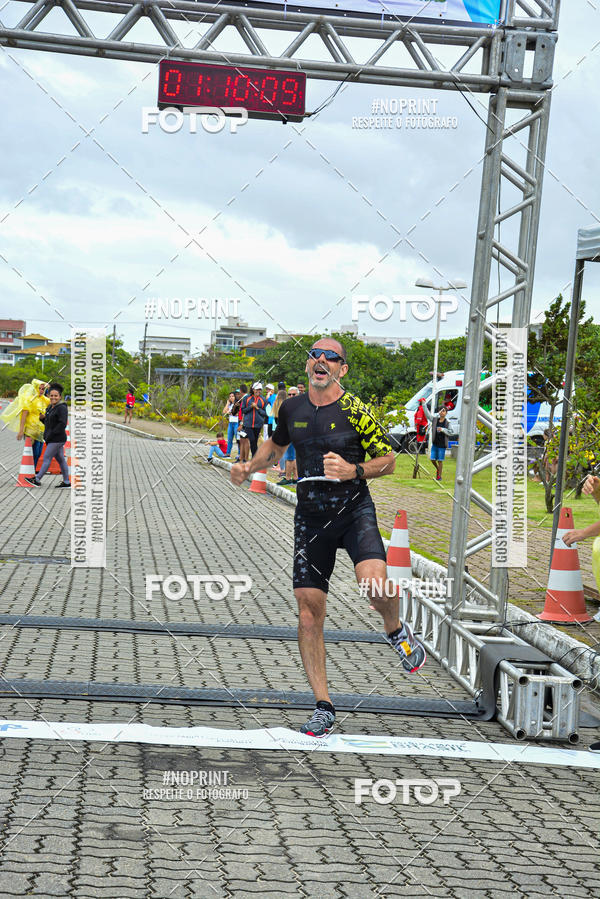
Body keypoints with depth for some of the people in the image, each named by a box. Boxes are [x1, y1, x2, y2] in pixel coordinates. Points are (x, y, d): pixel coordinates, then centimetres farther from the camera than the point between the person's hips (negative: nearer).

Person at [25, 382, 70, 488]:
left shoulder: (62, 408, -15)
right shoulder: (51, 407, 14)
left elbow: (62, 424, -22)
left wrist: (50, 435, -21)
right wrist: (42, 418, -1)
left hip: (57, 439, -9)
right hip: (53, 439, 9)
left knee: (47, 458, -5)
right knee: (60, 459, 11)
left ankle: (37, 480, 0)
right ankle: (67, 482, 14)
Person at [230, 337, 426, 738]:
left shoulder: (356, 411, -7)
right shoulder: (291, 408, 6)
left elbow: (388, 460, -1)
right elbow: (276, 444, 26)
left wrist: (354, 471, -18)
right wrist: (249, 468, 11)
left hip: (355, 511, -4)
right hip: (311, 518, 4)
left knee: (374, 584, -29)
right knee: (309, 611, -3)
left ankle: (396, 630, 8)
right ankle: (323, 708, 7)